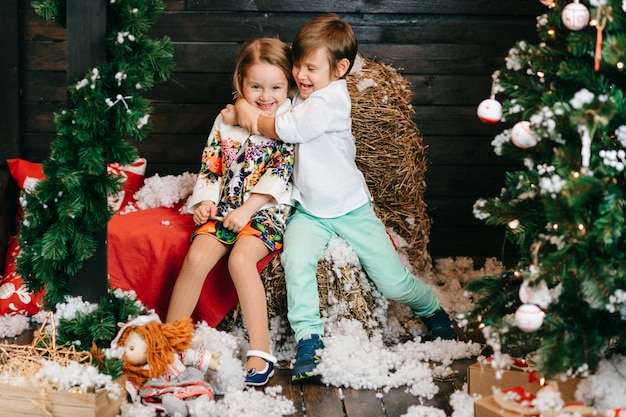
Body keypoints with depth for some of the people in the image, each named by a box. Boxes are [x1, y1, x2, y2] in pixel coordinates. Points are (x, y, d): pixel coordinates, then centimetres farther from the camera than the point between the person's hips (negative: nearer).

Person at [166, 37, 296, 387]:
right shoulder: (226, 120, 9)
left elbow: (281, 173, -11)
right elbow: (210, 166, 13)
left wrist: (247, 210, -17)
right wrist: (206, 200, -6)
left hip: (268, 209, -4)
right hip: (226, 206, 4)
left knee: (240, 258, -30)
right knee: (197, 256, -20)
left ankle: (261, 350, -26)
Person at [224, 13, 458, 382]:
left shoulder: (331, 99, -19)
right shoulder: (298, 96, 4)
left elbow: (289, 129, -26)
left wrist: (251, 117, -12)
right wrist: (240, 112, -3)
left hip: (352, 209, -5)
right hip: (309, 212, 5)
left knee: (393, 282, -2)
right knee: (295, 257, -28)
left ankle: (432, 309, 31)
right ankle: (308, 338, -20)